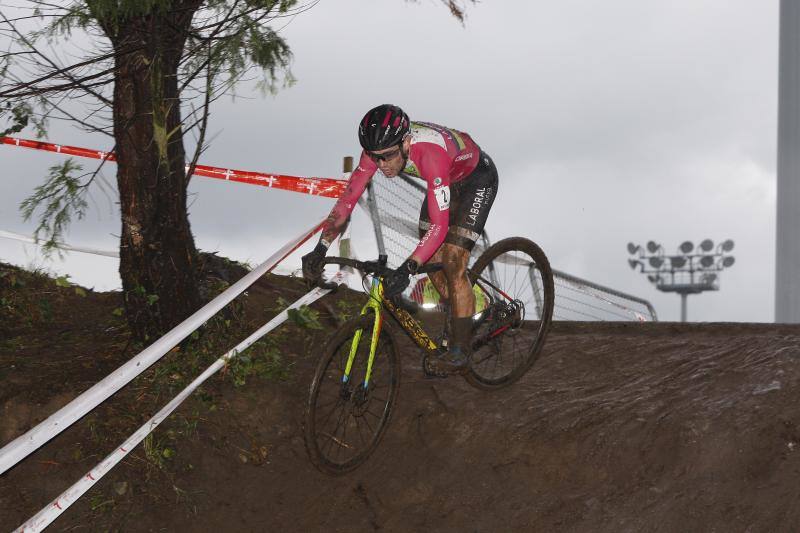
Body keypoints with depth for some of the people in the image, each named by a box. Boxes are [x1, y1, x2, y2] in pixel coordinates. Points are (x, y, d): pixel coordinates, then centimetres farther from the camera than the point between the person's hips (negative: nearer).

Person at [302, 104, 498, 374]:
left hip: (477, 178, -7)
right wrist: (320, 249, -27)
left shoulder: (430, 152, -43)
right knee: (431, 260, 5)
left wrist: (407, 269, -54)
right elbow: (348, 198, -18)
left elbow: (439, 225, -45)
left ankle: (459, 352, -5)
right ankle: (463, 322, 27)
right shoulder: (378, 148, -25)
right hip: (449, 180, 7)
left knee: (452, 262, -14)